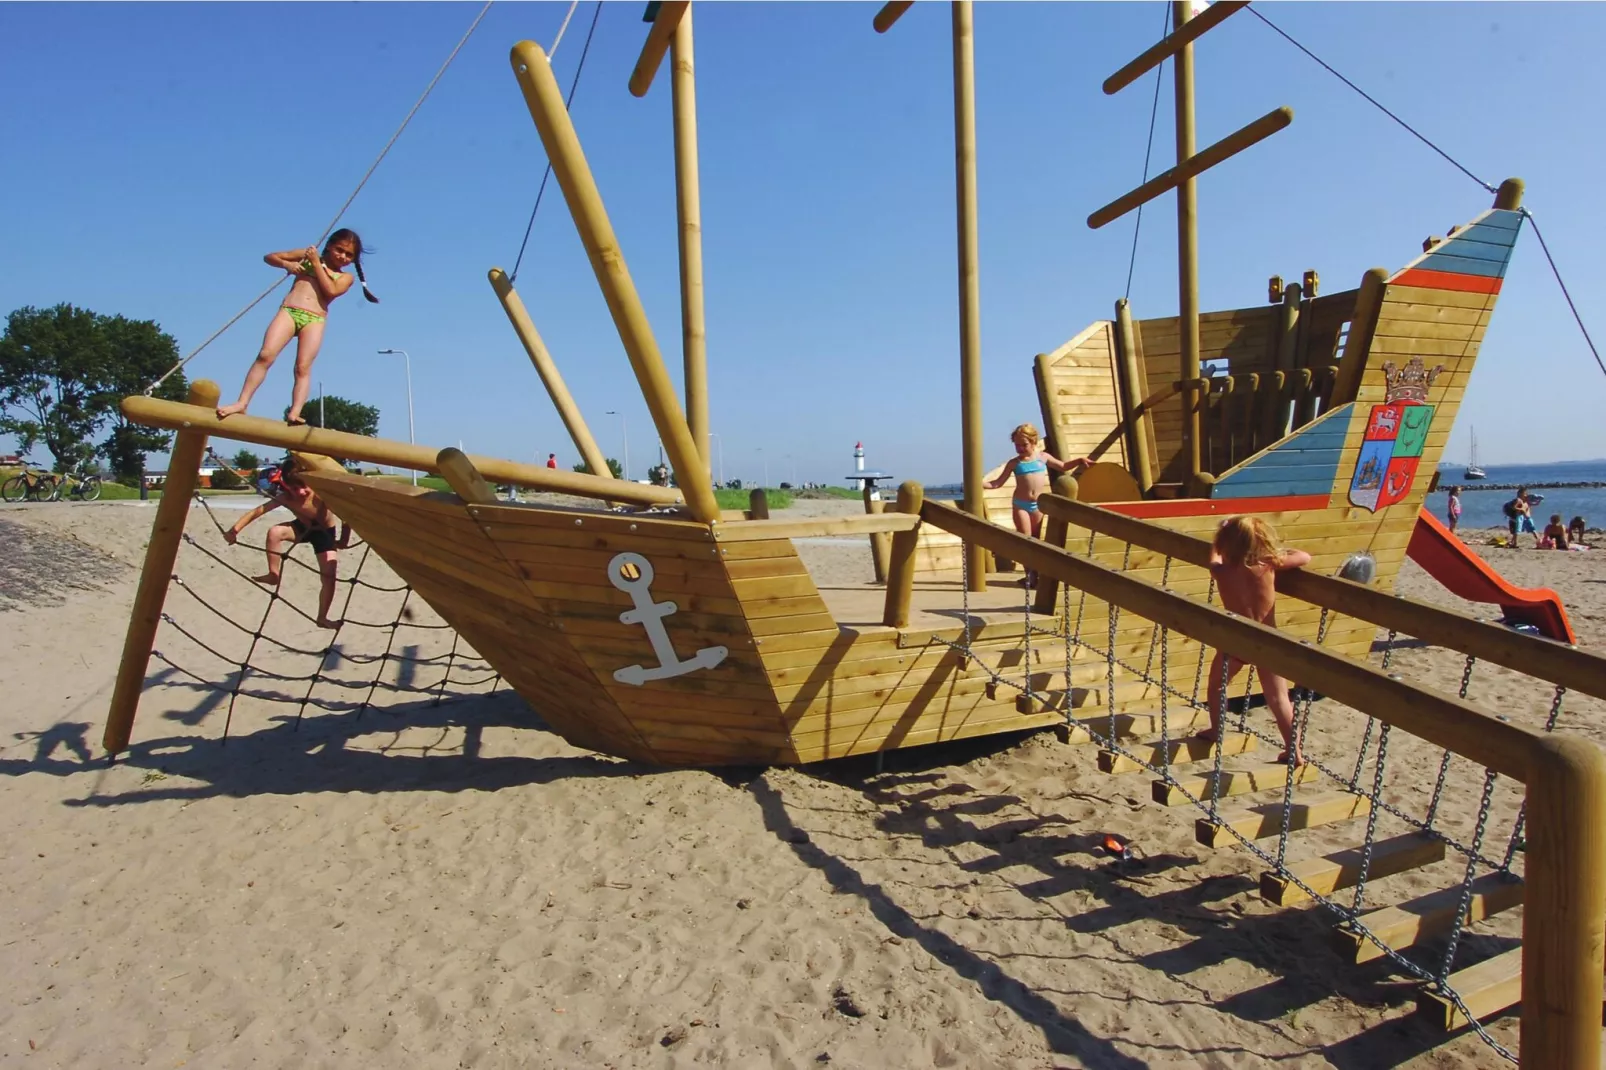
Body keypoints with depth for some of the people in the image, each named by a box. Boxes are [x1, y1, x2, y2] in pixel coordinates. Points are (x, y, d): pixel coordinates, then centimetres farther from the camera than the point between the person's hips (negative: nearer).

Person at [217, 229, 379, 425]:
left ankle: (294, 414, -25)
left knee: (303, 367, -13)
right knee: (265, 355, -14)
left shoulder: (345, 277, 15)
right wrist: (287, 264, 1)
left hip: (314, 320, -1)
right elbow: (269, 257, 21)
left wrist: (316, 263, -2)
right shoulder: (307, 255, 19)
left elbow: (331, 291, -6)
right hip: (288, 311, 1)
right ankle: (242, 403, -15)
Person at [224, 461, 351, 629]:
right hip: (303, 528, 2)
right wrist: (234, 530, -32)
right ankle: (274, 575, -10)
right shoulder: (285, 498, -27)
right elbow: (257, 511, -24)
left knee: (329, 577, -12)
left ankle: (322, 618, 5)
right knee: (275, 532, -28)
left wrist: (344, 540, -25)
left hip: (325, 533, -2)